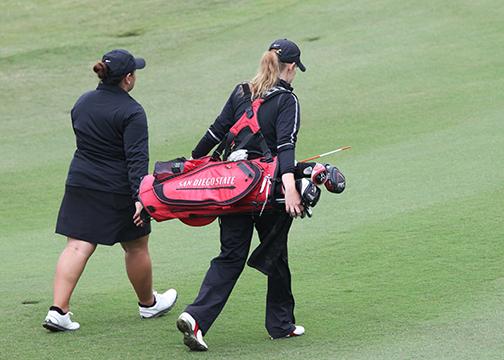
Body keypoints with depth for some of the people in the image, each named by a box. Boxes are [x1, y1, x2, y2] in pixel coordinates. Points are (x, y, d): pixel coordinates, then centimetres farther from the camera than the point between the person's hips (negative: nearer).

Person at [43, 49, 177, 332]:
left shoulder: (83, 103, 6)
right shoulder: (131, 112, -16)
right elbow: (137, 158, -22)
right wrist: (140, 197, -26)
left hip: (80, 182, 5)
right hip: (117, 191, -5)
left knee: (77, 246, 0)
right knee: (137, 245, 14)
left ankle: (58, 310, -13)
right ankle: (148, 303, 33)